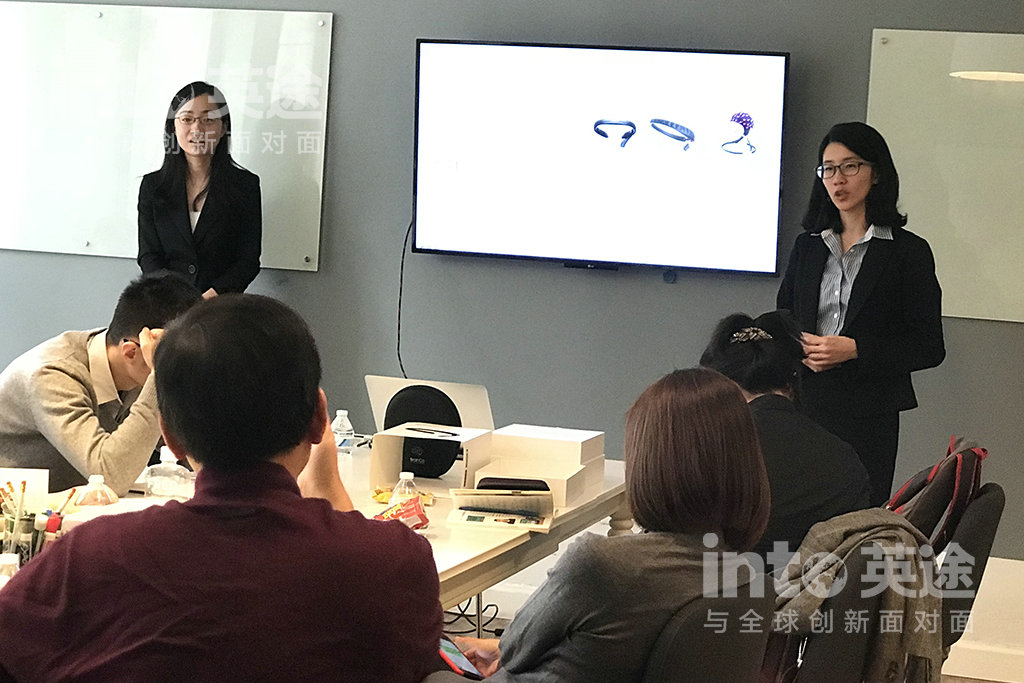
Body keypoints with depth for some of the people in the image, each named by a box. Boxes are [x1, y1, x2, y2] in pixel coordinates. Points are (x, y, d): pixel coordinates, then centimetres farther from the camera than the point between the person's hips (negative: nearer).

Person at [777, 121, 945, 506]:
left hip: (868, 416, -3)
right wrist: (801, 348, -6)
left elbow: (929, 347, -4)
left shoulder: (907, 251, 0)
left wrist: (853, 349, -15)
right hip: (804, 406, 3)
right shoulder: (807, 246, 14)